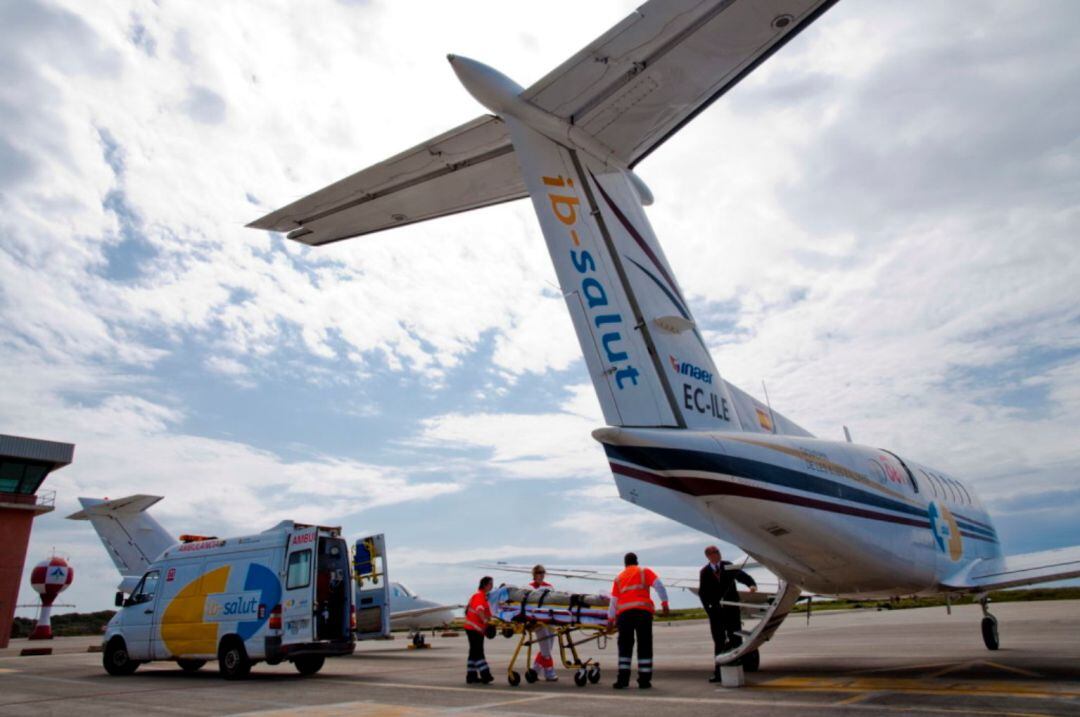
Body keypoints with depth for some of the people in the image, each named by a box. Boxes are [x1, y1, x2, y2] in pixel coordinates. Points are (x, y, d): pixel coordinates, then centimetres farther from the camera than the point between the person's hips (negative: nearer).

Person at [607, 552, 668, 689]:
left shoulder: (619, 578, 22)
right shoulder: (644, 572, 15)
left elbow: (614, 600, 20)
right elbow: (659, 585, 1)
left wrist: (611, 618, 26)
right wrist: (664, 602, 2)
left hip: (623, 613, 2)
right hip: (643, 611, -2)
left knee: (625, 646, 9)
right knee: (644, 646, 6)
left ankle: (622, 679, 4)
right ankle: (644, 680, 6)